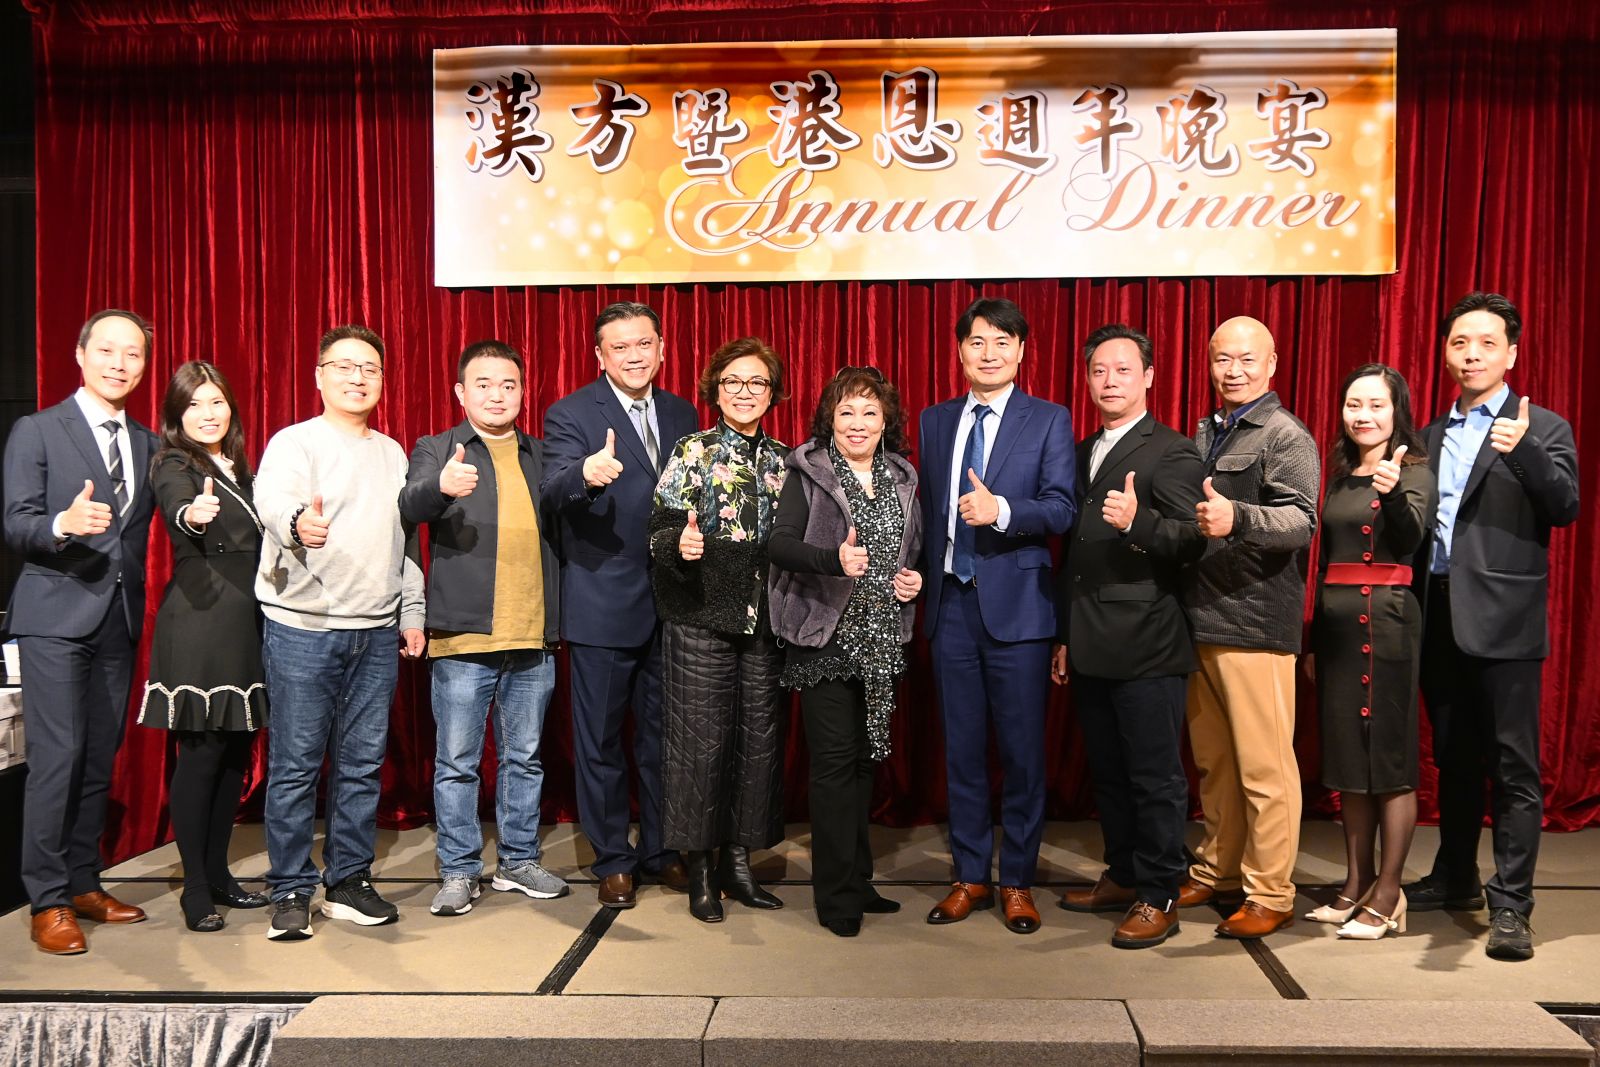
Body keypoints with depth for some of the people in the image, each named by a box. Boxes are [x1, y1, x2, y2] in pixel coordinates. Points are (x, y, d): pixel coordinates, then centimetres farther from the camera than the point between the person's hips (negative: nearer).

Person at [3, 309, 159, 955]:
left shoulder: (146, 444, 14)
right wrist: (63, 524, -25)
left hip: (120, 618, 5)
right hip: (56, 617, -5)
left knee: (101, 757, 9)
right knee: (56, 756, -7)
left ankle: (83, 884, 20)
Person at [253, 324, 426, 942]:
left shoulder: (392, 454, 16)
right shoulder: (294, 443, -2)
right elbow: (273, 501, -22)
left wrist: (412, 613, 15)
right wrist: (297, 522, -45)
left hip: (376, 633, 5)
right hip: (302, 629, -5)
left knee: (362, 763, 9)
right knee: (295, 765, 0)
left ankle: (348, 882, 20)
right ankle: (290, 892, 11)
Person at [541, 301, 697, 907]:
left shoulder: (681, 415, 9)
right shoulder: (571, 414, -6)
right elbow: (553, 492, -21)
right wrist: (585, 474, -42)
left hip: (670, 601, 4)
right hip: (603, 603, -4)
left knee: (663, 735, 14)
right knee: (600, 740, 6)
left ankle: (662, 850, 29)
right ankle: (613, 861, 21)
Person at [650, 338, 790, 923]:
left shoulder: (784, 459, 11)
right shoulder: (693, 452, -1)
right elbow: (660, 530, -6)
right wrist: (681, 545, -26)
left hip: (764, 617, 4)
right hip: (701, 616, -4)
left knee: (760, 735, 7)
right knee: (702, 737, -1)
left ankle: (738, 862, 22)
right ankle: (700, 868, 13)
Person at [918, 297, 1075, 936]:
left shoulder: (1049, 420, 1)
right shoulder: (935, 422, 13)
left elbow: (1062, 509, -9)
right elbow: (928, 510, 15)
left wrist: (1002, 511, -26)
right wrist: (922, 582, 9)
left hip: (1017, 606, -3)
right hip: (950, 605, 4)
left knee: (1022, 752, 3)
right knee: (961, 750, 10)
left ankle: (1018, 881, 18)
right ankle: (970, 877, 23)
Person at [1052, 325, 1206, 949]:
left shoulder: (1171, 452, -5)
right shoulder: (1083, 453, 17)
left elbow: (1190, 541, -14)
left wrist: (1137, 521, -33)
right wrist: (1064, 634, 19)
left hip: (1147, 647, -7)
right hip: (1091, 649, 7)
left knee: (1155, 777, 1)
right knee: (1107, 772, 15)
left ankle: (1158, 898, 11)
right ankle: (1123, 877, 29)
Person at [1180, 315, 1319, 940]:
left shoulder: (1287, 437, -5)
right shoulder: (1204, 434, 17)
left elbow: (1300, 520, -20)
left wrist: (1236, 517, -36)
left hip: (1254, 623, -7)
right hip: (1198, 618, 7)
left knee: (1263, 767, -2)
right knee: (1213, 762, 15)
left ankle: (1271, 895, 9)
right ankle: (1217, 871, 28)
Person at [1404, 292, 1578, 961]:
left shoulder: (1542, 430, 1)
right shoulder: (1430, 437, 16)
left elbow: (1565, 508, -11)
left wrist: (1523, 449, -26)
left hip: (1503, 618, -5)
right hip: (1439, 616, 5)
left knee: (1513, 766, -2)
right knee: (1453, 760, 15)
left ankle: (1510, 905, 5)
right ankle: (1455, 879, 28)